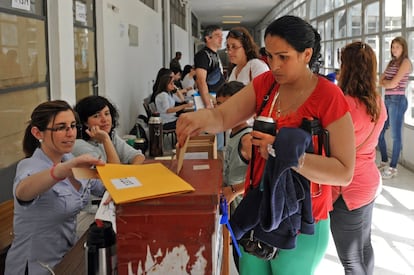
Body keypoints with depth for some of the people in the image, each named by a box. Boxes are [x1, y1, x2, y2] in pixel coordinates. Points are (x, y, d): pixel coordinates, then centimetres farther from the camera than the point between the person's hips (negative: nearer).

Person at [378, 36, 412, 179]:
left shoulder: (406, 62, -7)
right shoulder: (391, 62, 17)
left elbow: (393, 83, -15)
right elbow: (381, 81, 8)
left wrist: (385, 82, 4)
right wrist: (389, 82, -11)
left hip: (397, 100, -8)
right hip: (387, 99, 8)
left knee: (396, 135, -3)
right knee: (379, 132, 11)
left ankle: (393, 168, 3)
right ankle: (384, 162, 26)